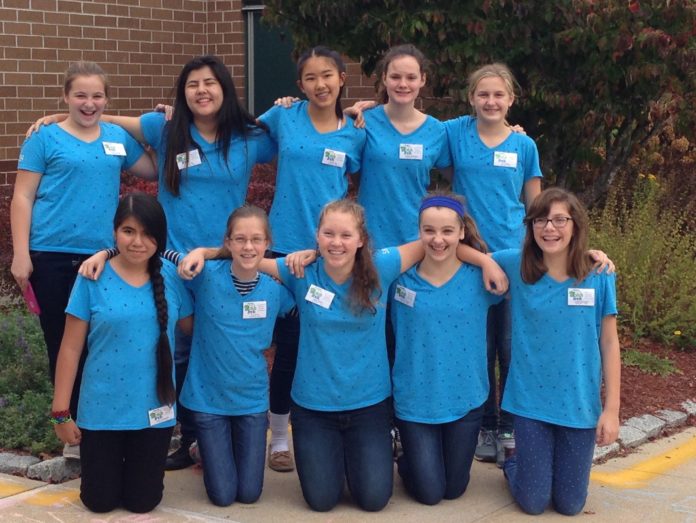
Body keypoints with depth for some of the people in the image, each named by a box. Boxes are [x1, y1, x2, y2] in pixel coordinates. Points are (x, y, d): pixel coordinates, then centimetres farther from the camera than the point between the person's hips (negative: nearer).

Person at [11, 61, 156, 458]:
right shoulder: (46, 139, -1)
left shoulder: (119, 137, 10)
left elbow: (154, 171, 19)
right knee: (63, 345, 4)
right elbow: (23, 198, -2)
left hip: (102, 256, 3)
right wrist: (21, 254, -9)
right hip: (53, 257, -3)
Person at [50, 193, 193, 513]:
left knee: (142, 502, 9)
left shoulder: (171, 277, -3)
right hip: (102, 409, -1)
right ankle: (111, 464, 41)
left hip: (154, 409, 2)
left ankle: (137, 465, 41)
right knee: (100, 501, 8)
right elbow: (71, 348, -7)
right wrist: (60, 412, -6)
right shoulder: (93, 278, -10)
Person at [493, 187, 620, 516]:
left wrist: (611, 408, -4)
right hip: (531, 402, 0)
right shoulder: (515, 266, -6)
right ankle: (514, 464, 36)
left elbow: (609, 343, -3)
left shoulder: (599, 275, -8)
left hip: (581, 405, 1)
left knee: (570, 505, 9)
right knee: (533, 502, 4)